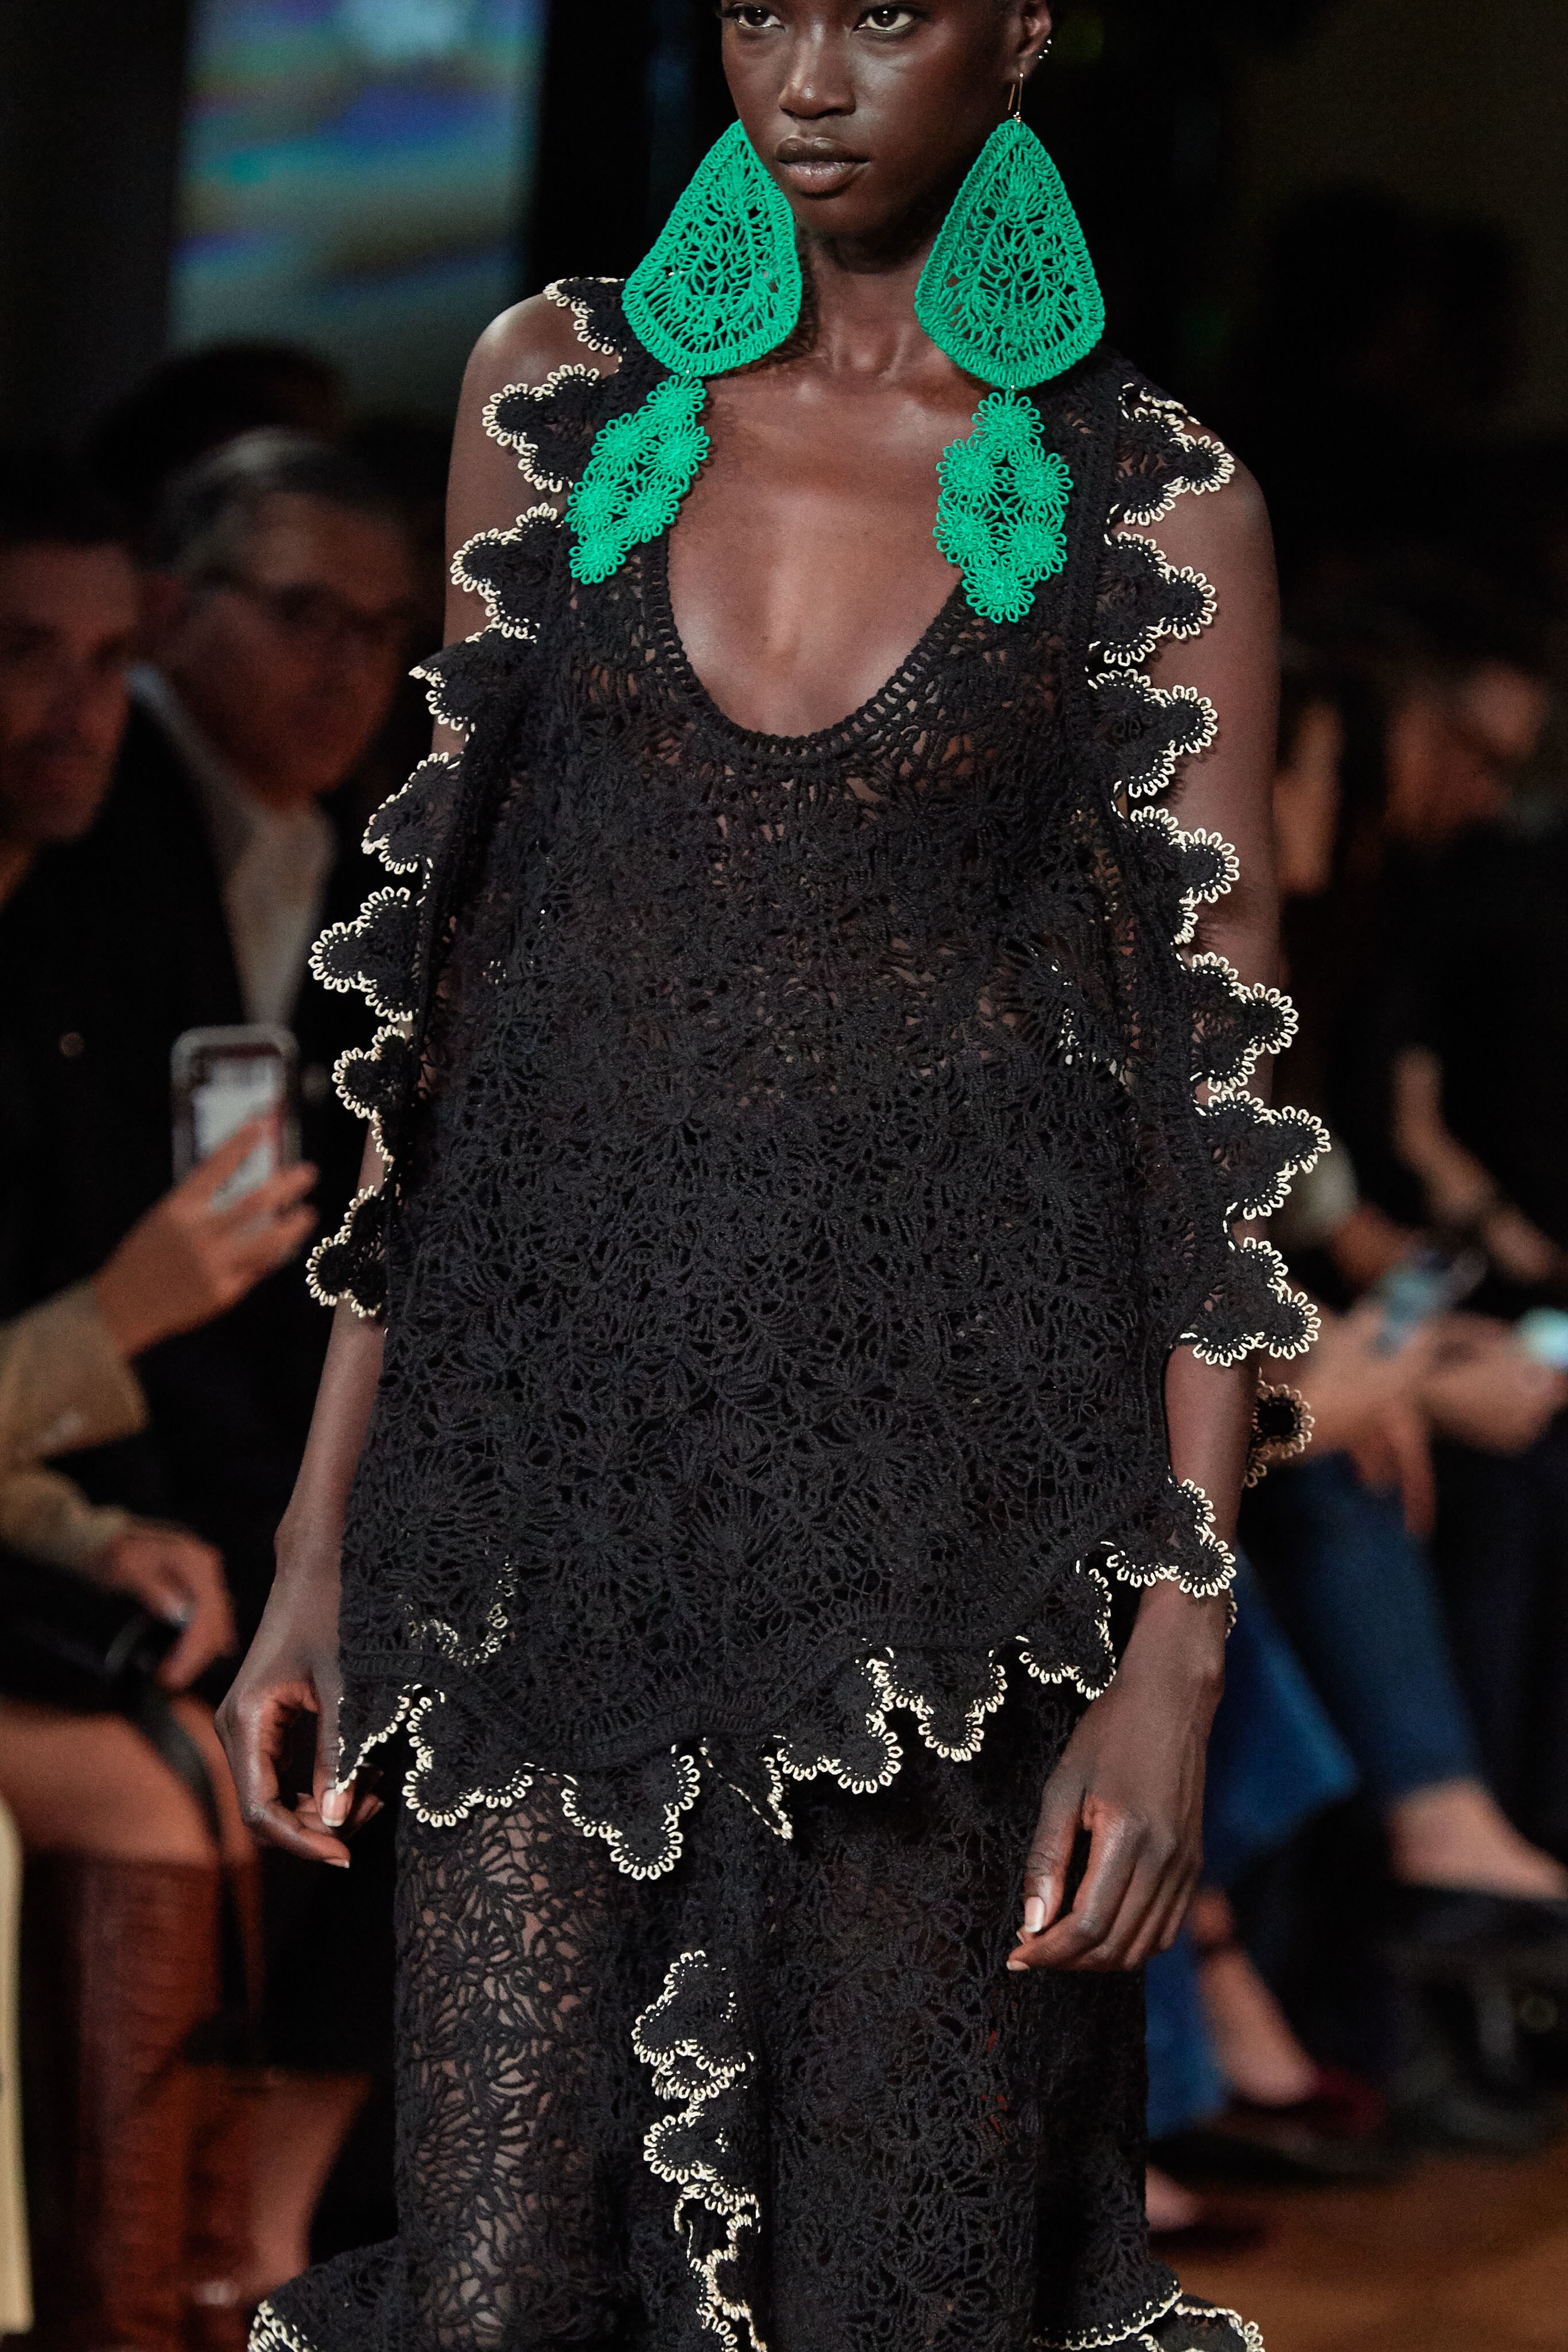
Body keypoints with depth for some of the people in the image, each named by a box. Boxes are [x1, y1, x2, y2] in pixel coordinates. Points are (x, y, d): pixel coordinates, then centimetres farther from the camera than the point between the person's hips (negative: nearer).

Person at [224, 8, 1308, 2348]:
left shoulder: (1159, 505, 0)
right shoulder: (559, 389, 7)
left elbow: (1219, 1089, -2)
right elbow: (442, 963, 9)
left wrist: (1179, 1650, -9)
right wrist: (323, 1534, 6)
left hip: (946, 1445, -2)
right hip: (553, 1419, 2)